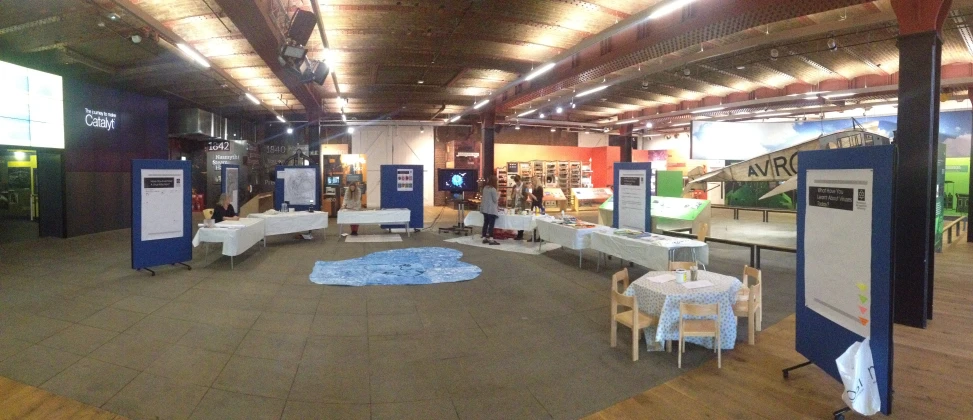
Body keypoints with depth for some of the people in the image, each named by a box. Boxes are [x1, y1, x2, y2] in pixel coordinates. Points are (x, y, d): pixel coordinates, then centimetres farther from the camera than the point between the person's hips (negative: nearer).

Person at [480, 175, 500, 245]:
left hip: (485, 209, 8)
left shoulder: (485, 188, 10)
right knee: (491, 224, -5)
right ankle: (491, 239, -6)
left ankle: (484, 238, 15)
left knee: (485, 223, 11)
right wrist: (498, 194, 4)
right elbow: (495, 200, -12)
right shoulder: (493, 189, -16)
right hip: (491, 210, -8)